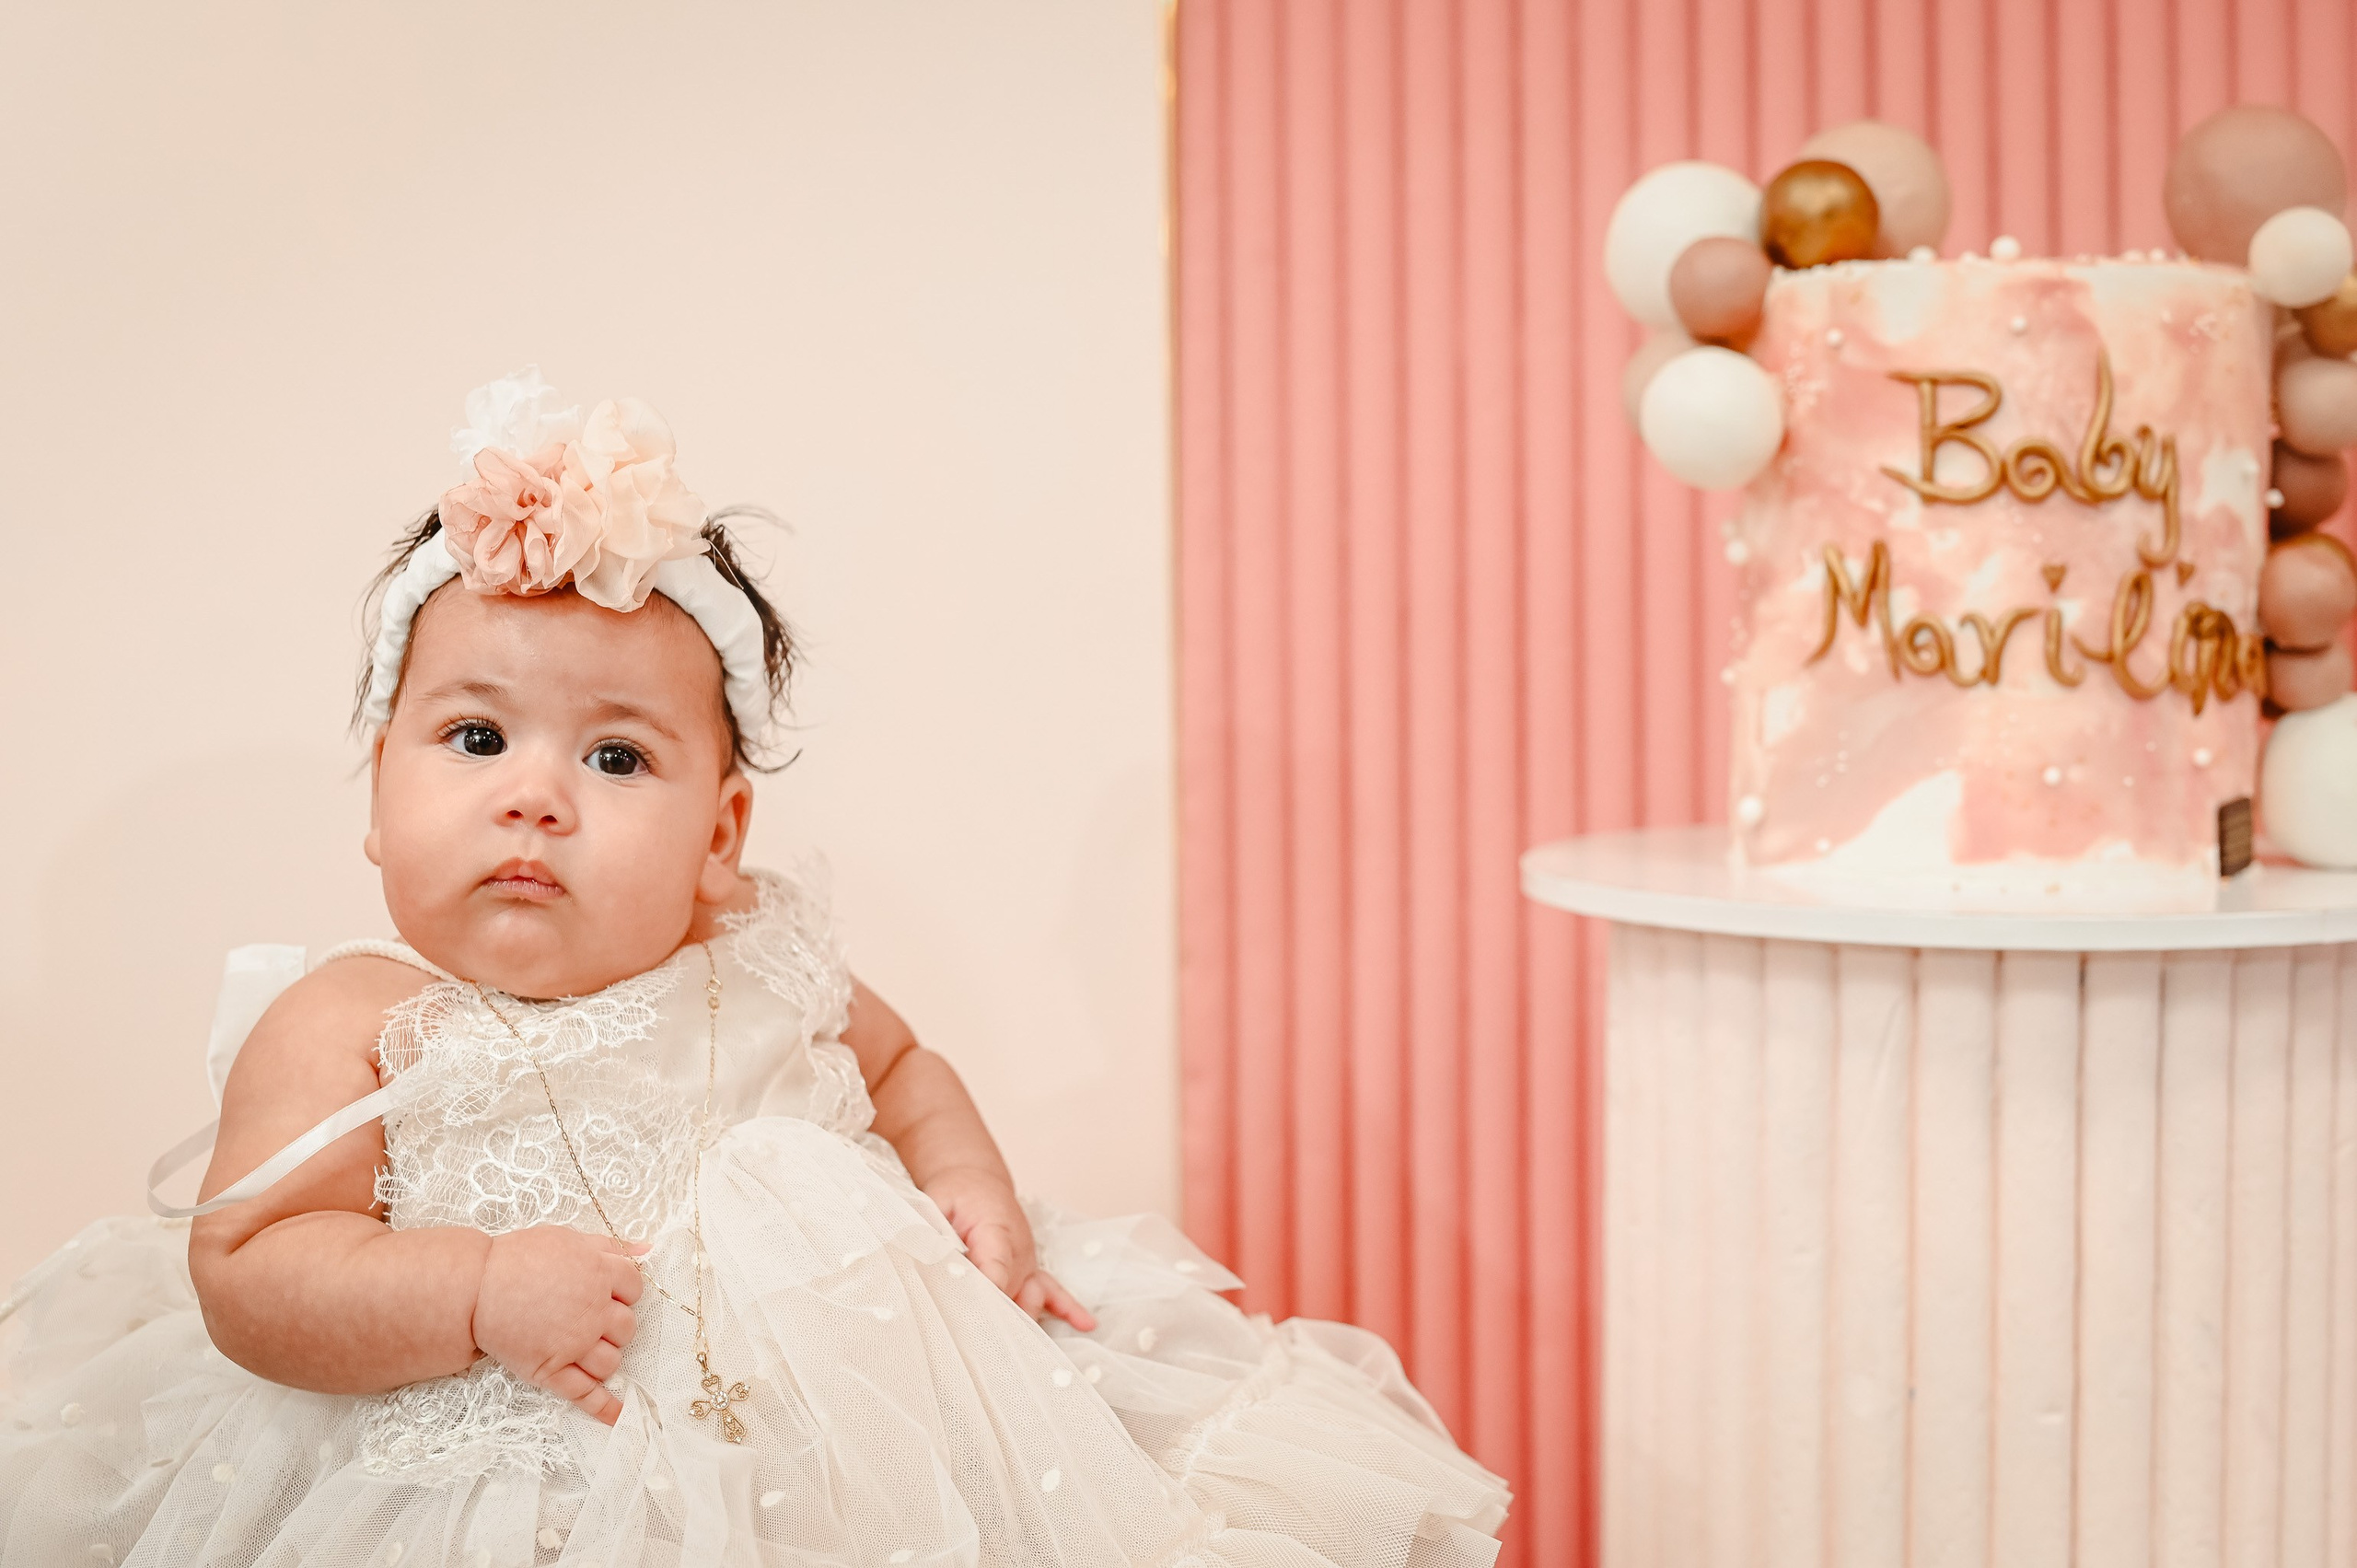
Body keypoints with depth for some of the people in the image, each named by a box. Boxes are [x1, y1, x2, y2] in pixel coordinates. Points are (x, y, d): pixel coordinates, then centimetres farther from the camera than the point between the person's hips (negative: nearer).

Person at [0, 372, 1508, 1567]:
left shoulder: (763, 972, 9)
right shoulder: (352, 1027, -5)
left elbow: (902, 1071, 28)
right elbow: (247, 1273, -11)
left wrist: (969, 1184, 8)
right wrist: (481, 1290, -23)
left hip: (842, 1433, 5)